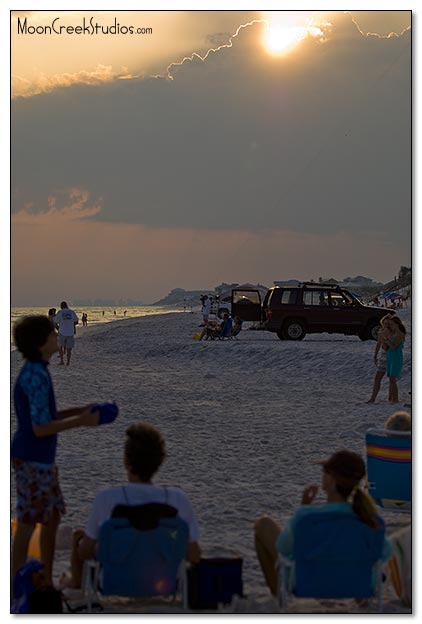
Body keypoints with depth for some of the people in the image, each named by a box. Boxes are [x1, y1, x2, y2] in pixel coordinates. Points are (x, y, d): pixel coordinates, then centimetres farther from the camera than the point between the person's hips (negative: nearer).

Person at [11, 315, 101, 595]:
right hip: (32, 459, -10)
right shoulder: (36, 376, -20)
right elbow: (40, 428, -22)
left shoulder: (36, 372, 10)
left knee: (53, 518, 15)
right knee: (28, 523, -3)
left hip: (43, 459, 10)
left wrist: (79, 411, 8)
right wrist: (81, 421, -16)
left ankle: (46, 583, 25)